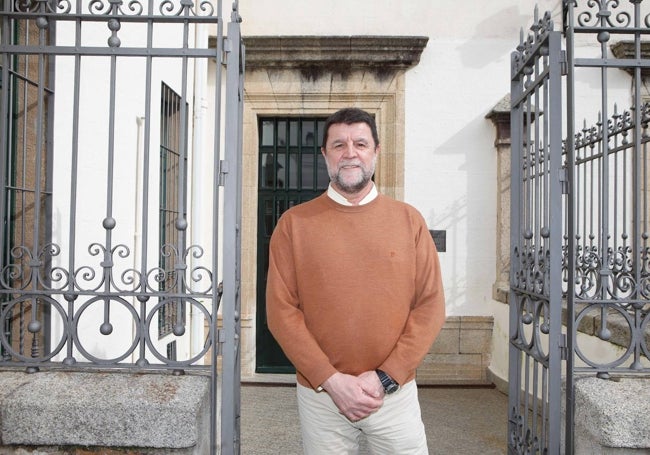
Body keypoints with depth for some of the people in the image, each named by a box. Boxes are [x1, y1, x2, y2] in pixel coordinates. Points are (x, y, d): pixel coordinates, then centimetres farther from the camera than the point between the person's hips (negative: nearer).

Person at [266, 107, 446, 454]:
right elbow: (281, 310, -5)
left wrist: (384, 378, -9)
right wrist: (331, 380, -12)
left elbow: (430, 305, -1)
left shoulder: (409, 220, 2)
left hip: (396, 394, 1)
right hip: (320, 395, 0)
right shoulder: (294, 223, -1)